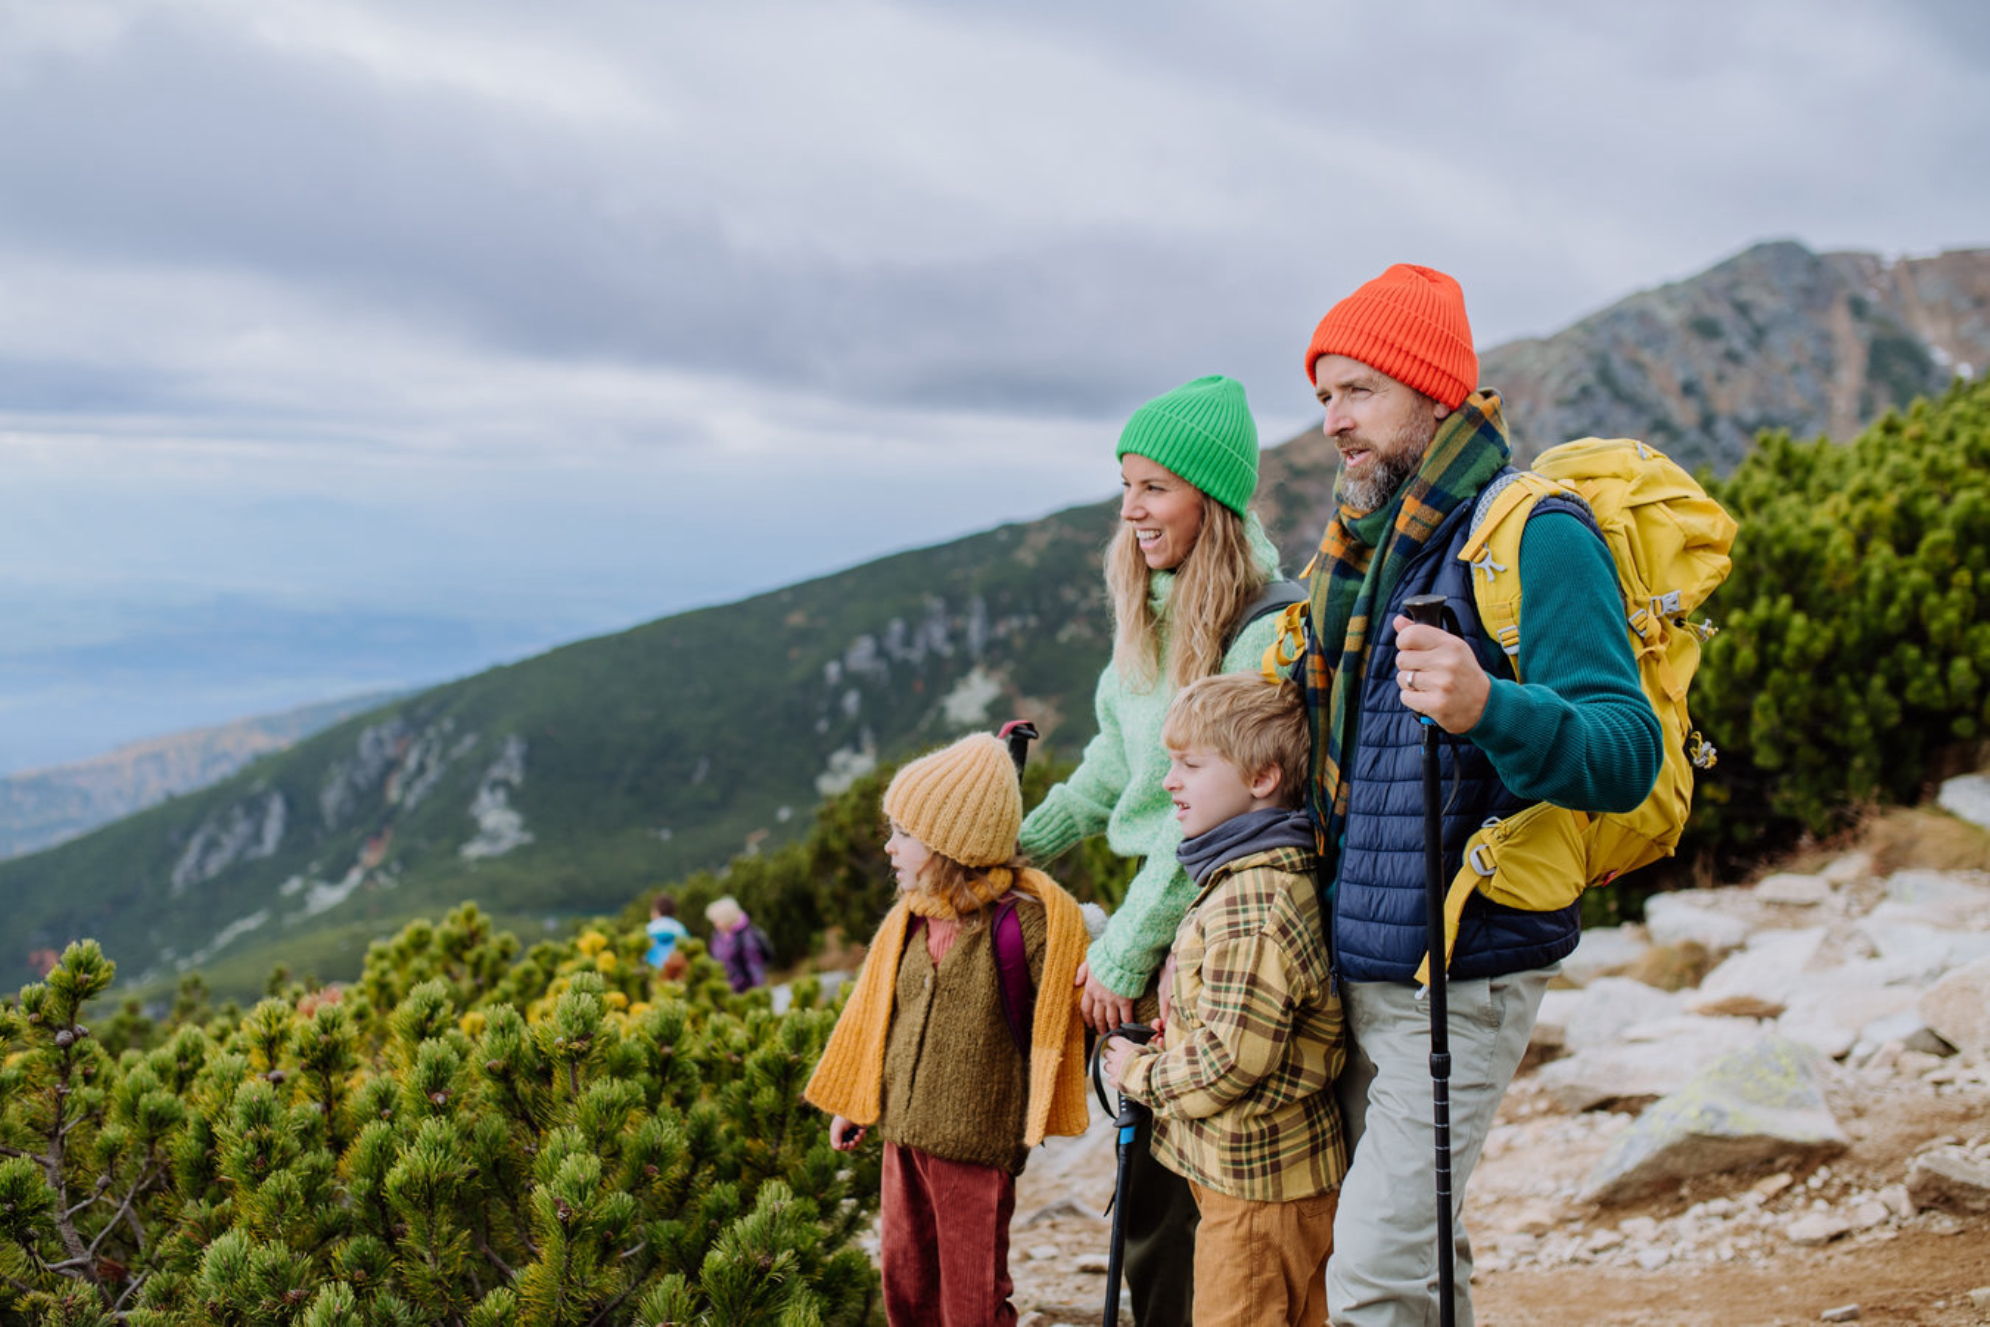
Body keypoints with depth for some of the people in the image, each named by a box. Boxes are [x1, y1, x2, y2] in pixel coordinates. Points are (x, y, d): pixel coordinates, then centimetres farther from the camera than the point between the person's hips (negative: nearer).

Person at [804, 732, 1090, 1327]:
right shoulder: (912, 916, 5)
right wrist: (854, 1105, 21)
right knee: (904, 1279, 17)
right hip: (903, 1132, 7)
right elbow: (878, 1013, 16)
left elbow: (1074, 1007, -7)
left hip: (974, 1141, -7)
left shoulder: (1026, 919, -16)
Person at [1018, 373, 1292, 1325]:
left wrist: (1125, 949, -17)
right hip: (1159, 908, 8)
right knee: (1148, 1165, 13)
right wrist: (1020, 843, 16)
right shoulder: (1148, 612, 10)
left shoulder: (1266, 629, -17)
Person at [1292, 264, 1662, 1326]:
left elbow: (1627, 752, -22)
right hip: (1358, 964, 8)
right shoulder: (1363, 550, 13)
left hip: (1461, 976, -8)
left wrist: (1488, 707, -41)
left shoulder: (1534, 533, -12)